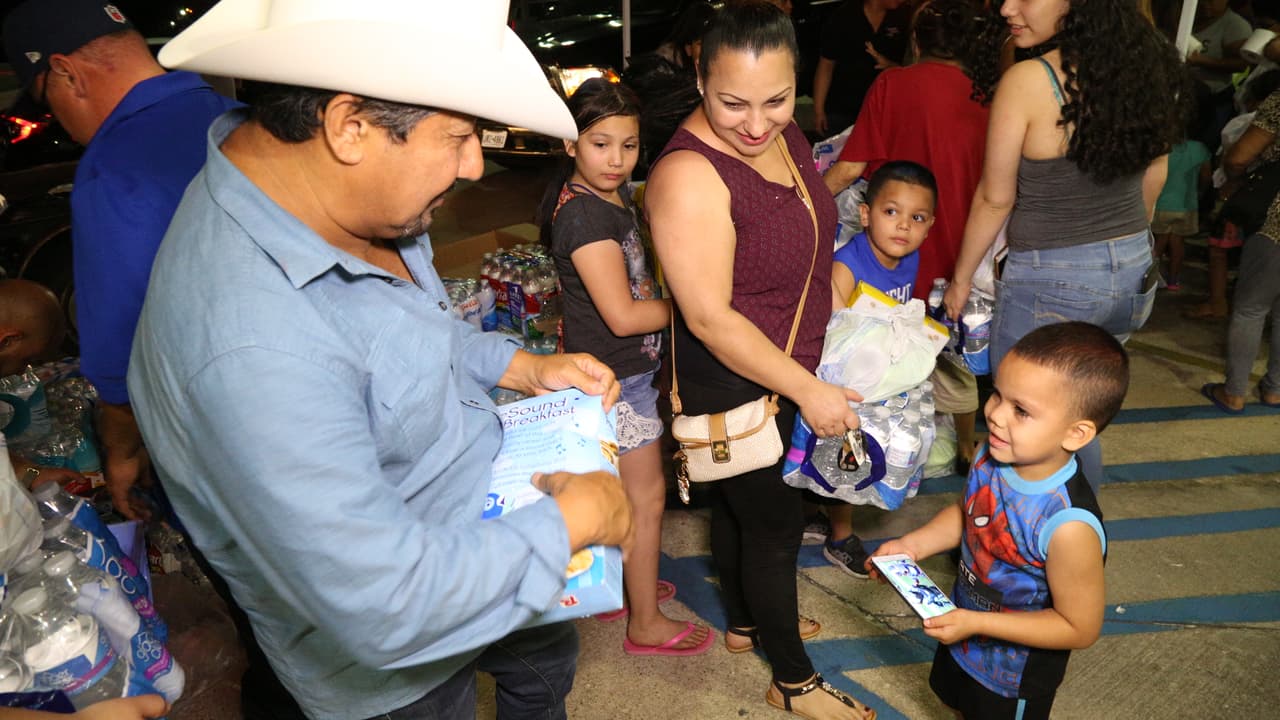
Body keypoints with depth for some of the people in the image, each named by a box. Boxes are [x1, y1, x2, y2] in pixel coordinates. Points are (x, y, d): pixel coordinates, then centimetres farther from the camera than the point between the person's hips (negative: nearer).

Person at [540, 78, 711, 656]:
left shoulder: (612, 198, 6)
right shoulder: (585, 214, -24)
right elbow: (623, 316, -25)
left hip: (626, 371, 9)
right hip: (615, 378, -9)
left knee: (617, 492, 22)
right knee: (647, 499, 4)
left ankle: (618, 589, 40)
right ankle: (646, 625, 21)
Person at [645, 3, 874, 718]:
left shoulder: (783, 133, -1)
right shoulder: (690, 175, -29)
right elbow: (709, 317, -28)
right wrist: (807, 390, -23)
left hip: (787, 372, 8)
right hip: (730, 387, -8)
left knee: (739, 504, 25)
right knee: (776, 523, 7)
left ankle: (746, 622, 48)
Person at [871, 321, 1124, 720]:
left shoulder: (1068, 526, -39)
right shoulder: (991, 456, -20)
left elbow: (1080, 628, -27)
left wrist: (975, 623, -29)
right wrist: (912, 545, -13)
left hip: (1015, 676, -6)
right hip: (963, 636, 6)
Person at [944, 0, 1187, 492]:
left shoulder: (1026, 81, -19)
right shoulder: (1146, 67, -1)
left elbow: (995, 198, -12)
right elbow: (1153, 181, 11)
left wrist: (960, 279, 1)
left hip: (1049, 283, -7)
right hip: (1135, 274, 7)